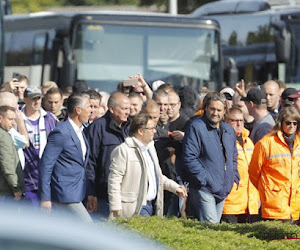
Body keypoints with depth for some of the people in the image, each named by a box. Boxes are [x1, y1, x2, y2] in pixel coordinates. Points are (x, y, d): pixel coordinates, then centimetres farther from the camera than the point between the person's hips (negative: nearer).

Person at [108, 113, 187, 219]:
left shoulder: (150, 148, 21)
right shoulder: (123, 150, -7)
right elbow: (114, 180, -11)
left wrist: (175, 187, 17)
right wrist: (116, 208, -16)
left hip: (153, 205, 8)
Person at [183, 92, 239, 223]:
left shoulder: (229, 130, 16)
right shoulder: (196, 127, -6)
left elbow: (233, 158, 28)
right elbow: (189, 158, -12)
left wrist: (234, 177, 13)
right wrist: (205, 179, -17)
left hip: (223, 191, 7)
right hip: (204, 189, -7)